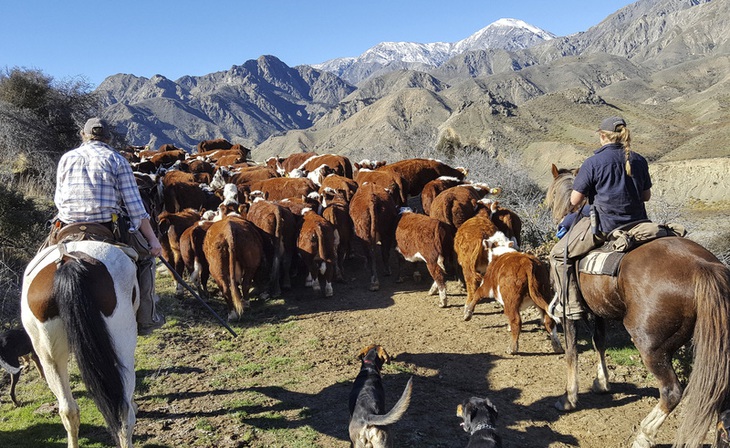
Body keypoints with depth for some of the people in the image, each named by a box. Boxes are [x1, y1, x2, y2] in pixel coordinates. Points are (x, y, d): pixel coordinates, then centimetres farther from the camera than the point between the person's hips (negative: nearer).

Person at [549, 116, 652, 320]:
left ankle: (570, 306, 4)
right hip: (636, 223, 7)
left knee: (559, 255, 6)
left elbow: (575, 200, -11)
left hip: (603, 224, -7)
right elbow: (646, 195, 14)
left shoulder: (593, 162, -12)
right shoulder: (639, 161, 6)